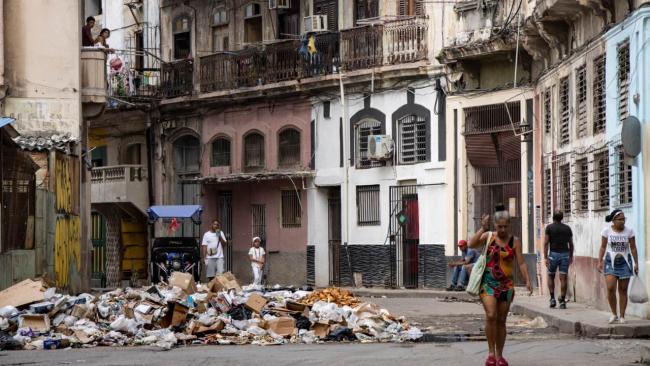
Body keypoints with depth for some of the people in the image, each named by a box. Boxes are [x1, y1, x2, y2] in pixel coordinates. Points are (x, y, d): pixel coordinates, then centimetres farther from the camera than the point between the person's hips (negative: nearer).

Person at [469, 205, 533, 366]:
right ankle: (491, 352, -8)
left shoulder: (515, 241, 1)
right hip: (488, 283, -1)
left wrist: (527, 281, -13)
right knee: (491, 316, -19)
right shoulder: (488, 236, 1)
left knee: (501, 320, 7)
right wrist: (482, 228, -13)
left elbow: (521, 263, -2)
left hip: (506, 285, 1)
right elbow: (471, 244, -14)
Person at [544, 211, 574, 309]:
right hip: (565, 254, 2)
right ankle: (562, 301, -3)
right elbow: (571, 244, 12)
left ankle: (552, 298, 6)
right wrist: (571, 256, 23)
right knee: (563, 278, 0)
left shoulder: (549, 227, 0)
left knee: (551, 276, 15)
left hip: (553, 254, -2)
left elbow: (546, 243, -7)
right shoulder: (567, 228, 8)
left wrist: (546, 257, -8)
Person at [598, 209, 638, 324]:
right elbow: (603, 247, 3)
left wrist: (636, 263, -1)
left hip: (624, 262, 0)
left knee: (623, 290, 3)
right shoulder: (607, 231, -4)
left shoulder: (629, 231, -4)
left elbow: (633, 248, 1)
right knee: (610, 288, -14)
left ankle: (622, 317, 11)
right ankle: (614, 314, 3)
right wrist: (600, 261, -3)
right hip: (611, 262, 0)